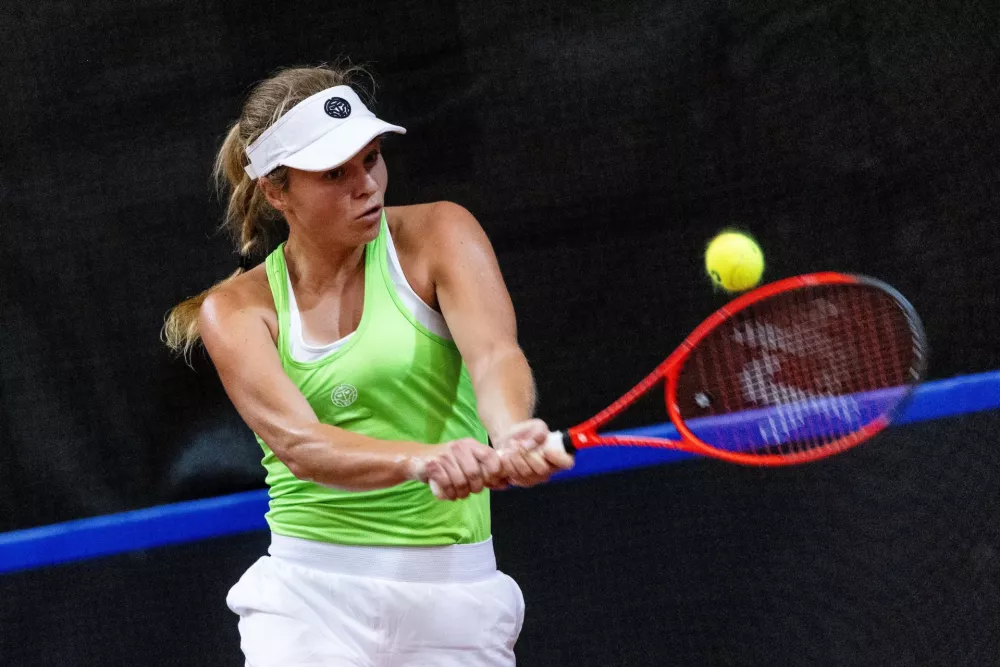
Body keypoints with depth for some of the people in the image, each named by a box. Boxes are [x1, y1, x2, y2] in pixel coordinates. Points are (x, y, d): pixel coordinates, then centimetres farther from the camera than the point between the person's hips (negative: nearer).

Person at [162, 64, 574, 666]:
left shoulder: (437, 234, -1)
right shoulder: (236, 310, -1)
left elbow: (494, 354, -19)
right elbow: (298, 444, -17)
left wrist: (511, 435, -42)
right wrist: (422, 459, -37)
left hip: (454, 599, 0)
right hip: (309, 600, 0)